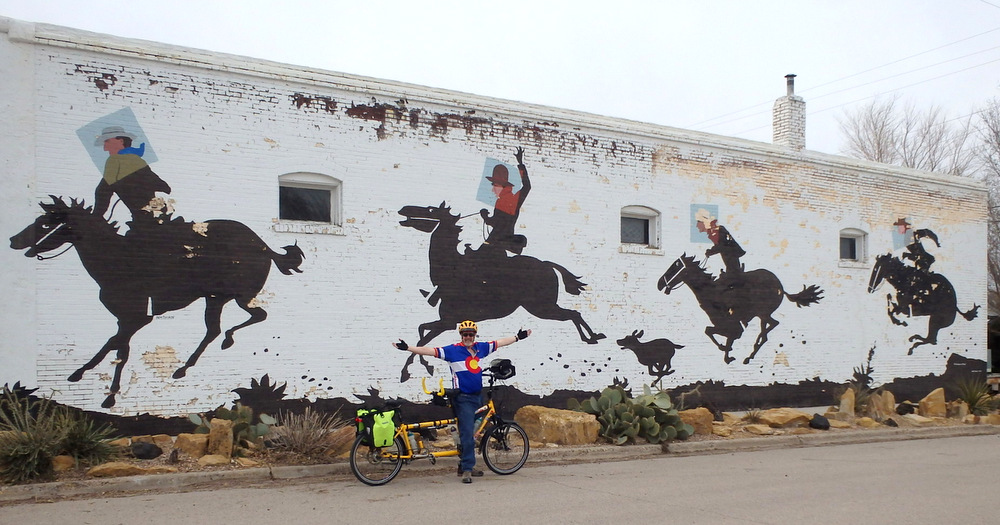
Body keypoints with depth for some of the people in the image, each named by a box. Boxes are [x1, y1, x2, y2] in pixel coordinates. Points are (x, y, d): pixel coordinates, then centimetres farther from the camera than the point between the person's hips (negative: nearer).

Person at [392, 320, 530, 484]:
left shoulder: (481, 348, 7)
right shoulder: (453, 350, -7)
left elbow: (500, 342, 20)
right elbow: (429, 351, -11)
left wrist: (518, 337, 27)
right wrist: (407, 347, -19)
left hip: (478, 396, 6)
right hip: (463, 398, -6)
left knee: (471, 433, 12)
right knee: (467, 433, -10)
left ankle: (465, 466, 21)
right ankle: (467, 470, -6)